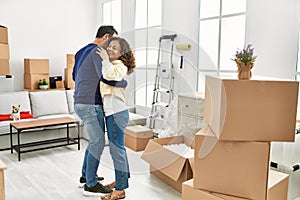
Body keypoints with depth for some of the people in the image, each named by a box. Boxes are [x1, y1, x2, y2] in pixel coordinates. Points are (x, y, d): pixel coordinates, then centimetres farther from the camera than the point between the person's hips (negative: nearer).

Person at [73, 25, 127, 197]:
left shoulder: (83, 51, 17)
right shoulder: (98, 52, -14)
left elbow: (75, 76, 28)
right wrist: (124, 83, -12)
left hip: (82, 103, 10)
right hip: (90, 105, -10)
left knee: (96, 140, 20)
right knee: (98, 143, -3)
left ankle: (86, 175, 31)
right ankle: (91, 185, 8)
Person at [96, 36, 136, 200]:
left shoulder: (120, 66, -10)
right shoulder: (109, 65, 18)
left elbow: (109, 75, -30)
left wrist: (105, 59, -18)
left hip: (116, 112, -10)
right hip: (112, 112, 10)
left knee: (116, 149, -5)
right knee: (118, 147, 20)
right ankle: (122, 179, 36)